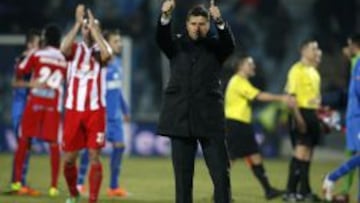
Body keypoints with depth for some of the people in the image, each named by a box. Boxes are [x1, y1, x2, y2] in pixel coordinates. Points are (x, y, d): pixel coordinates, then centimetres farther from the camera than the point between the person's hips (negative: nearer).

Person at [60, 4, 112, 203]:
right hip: (73, 109, 1)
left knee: (94, 157, -6)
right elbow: (64, 48, -19)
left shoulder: (100, 49, 3)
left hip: (95, 110, -1)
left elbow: (107, 54, -23)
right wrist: (78, 23, -19)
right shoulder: (75, 48, 5)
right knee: (69, 158, 5)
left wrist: (94, 27, -17)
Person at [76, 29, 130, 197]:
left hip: (115, 114, 7)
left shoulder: (118, 62, 11)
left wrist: (125, 109, 26)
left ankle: (114, 186, 11)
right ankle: (79, 183, 8)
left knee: (119, 145, 3)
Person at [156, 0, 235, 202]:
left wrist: (219, 21, -34)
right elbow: (162, 38, -10)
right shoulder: (176, 45, 9)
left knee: (221, 173, -4)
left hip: (210, 117, -1)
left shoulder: (216, 46, 7)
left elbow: (230, 43, -14)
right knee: (183, 174, 4)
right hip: (181, 117, 1)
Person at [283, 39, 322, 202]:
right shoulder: (297, 70, -9)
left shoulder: (314, 72, 19)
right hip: (301, 112, -9)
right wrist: (298, 117, -22)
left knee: (308, 152, 10)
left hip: (312, 114, 9)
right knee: (301, 150, -14)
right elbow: (291, 95, -15)